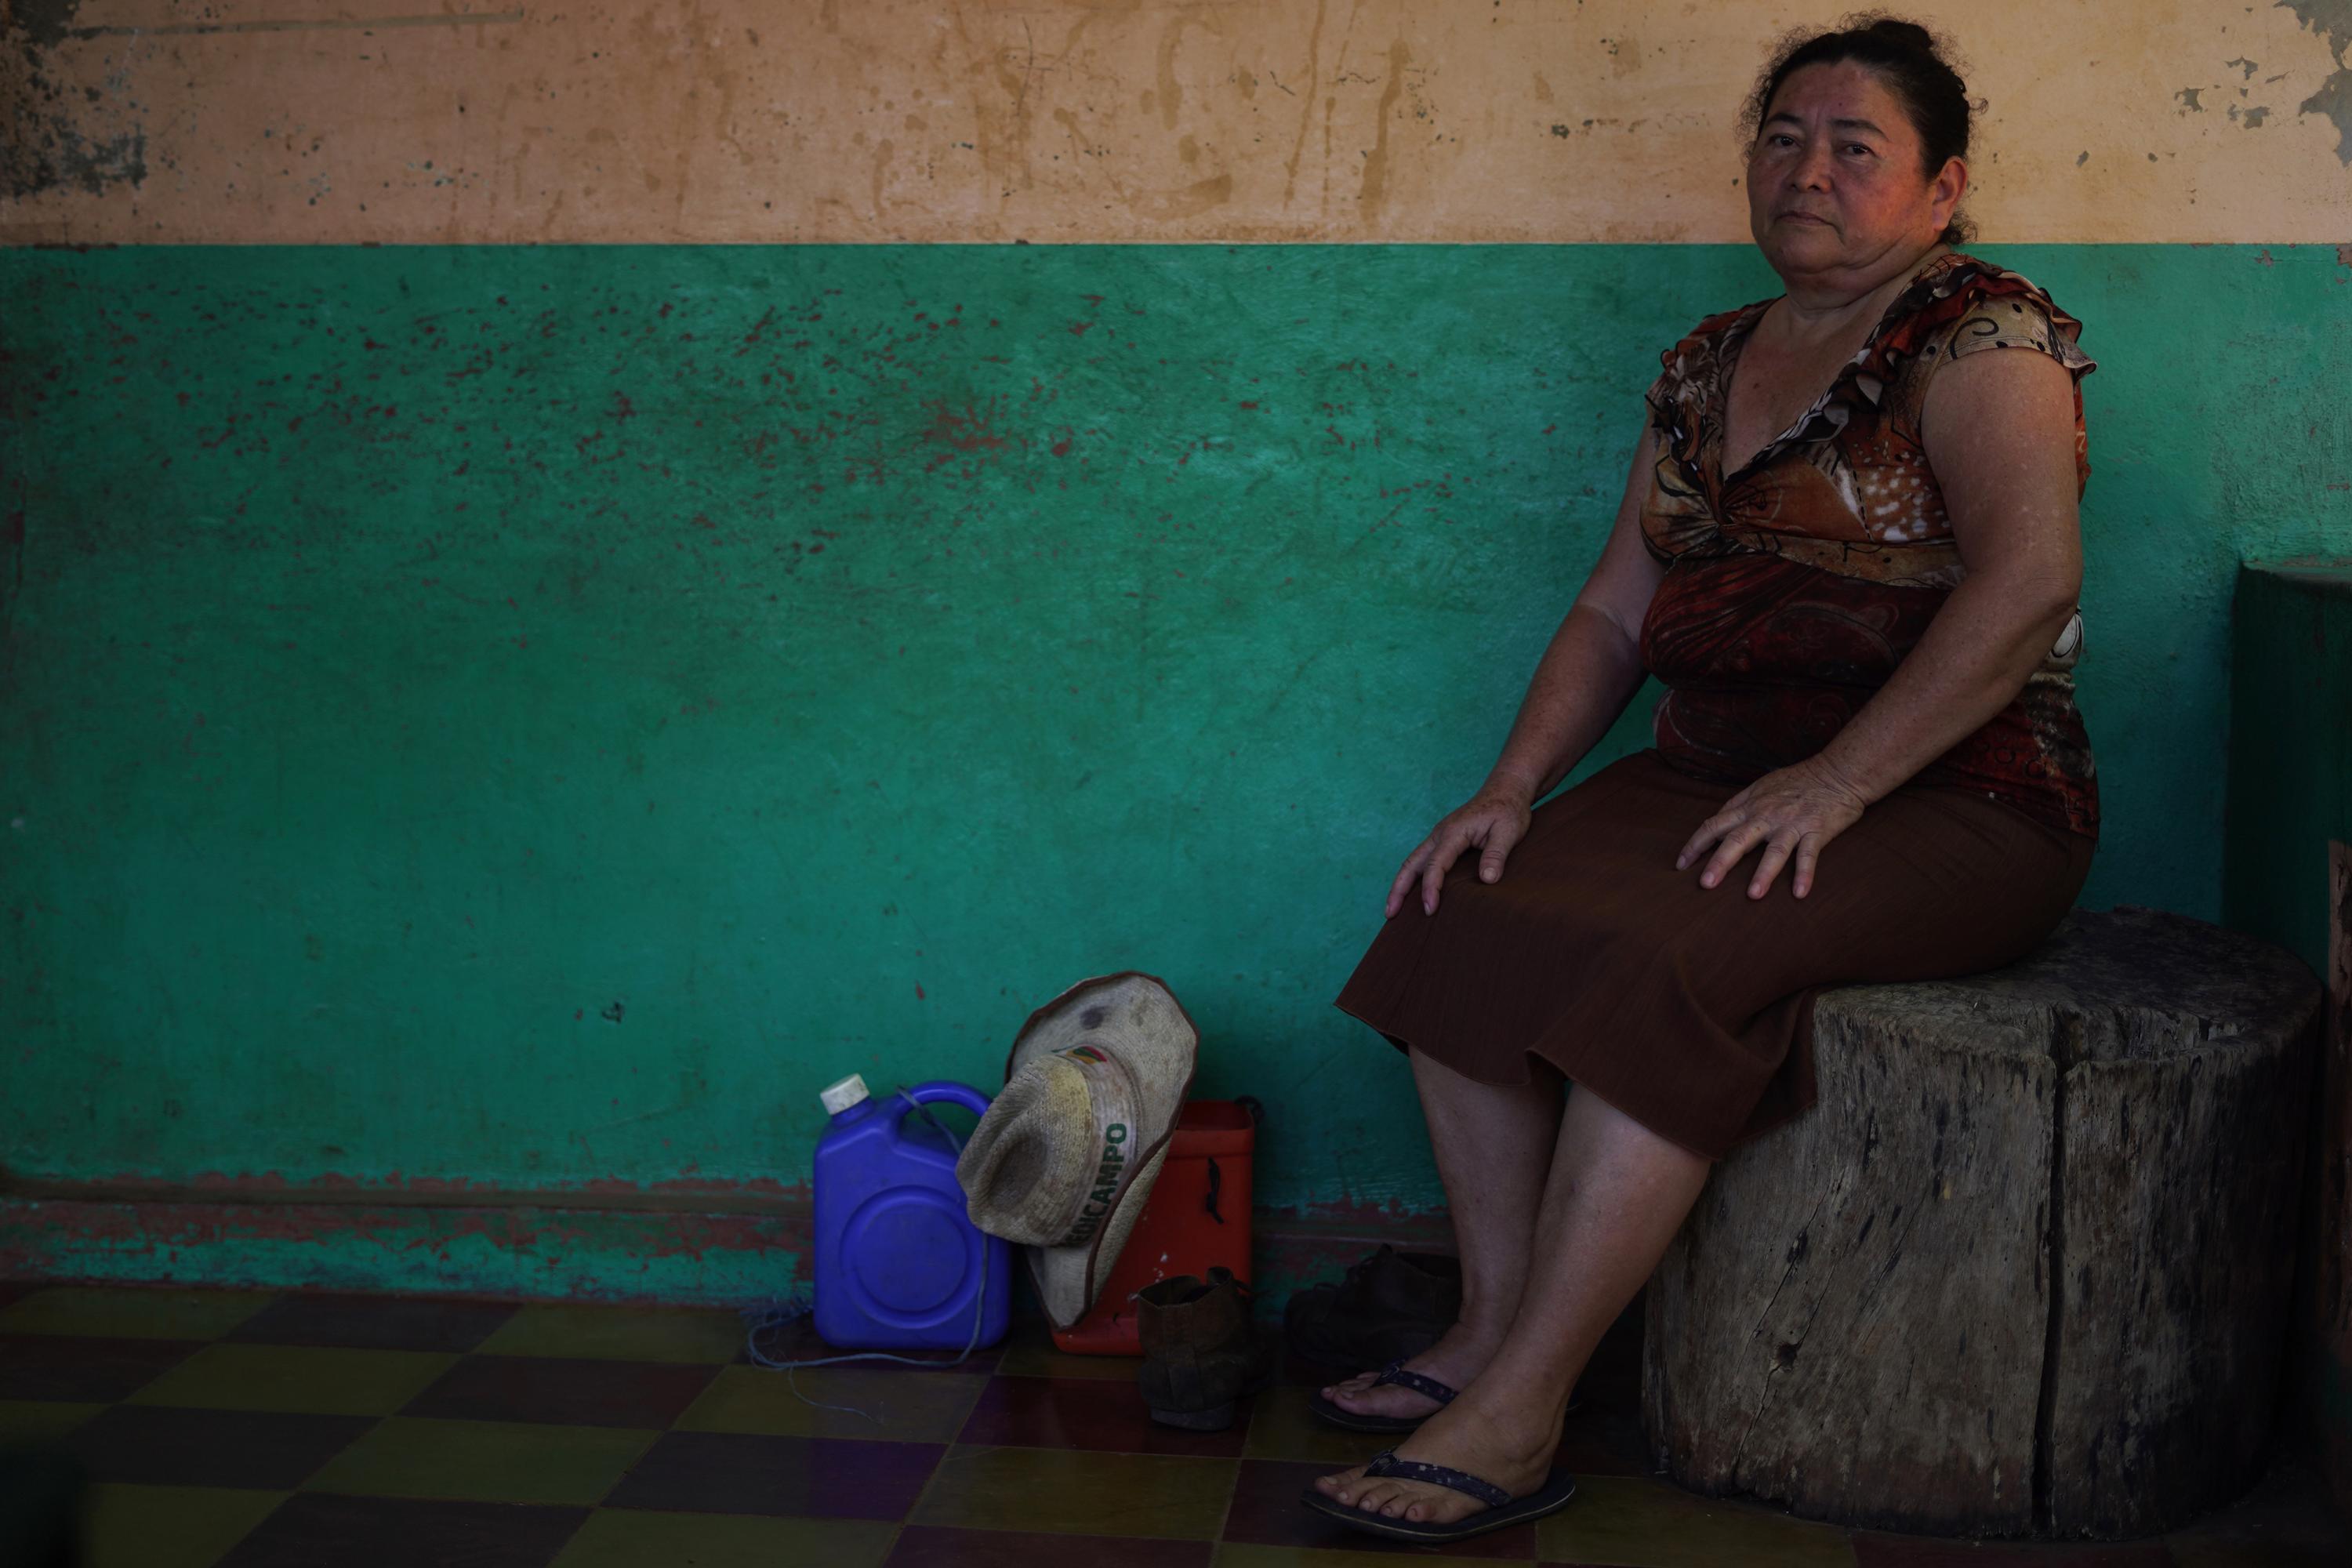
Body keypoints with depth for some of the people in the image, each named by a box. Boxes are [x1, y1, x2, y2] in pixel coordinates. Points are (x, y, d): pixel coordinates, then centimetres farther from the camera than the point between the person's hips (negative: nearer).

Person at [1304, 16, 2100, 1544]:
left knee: (1656, 963, -31)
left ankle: (1519, 1415, -24)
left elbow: (2029, 578, -20)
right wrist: (1513, 790, 1)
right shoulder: (1707, 364, 17)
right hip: (1714, 773, 8)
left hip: (1953, 797, -7)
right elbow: (1617, 611, 16)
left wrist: (1837, 783, -25)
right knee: (1467, 918, -13)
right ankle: (1495, 1323, -9)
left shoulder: (1982, 330, -6)